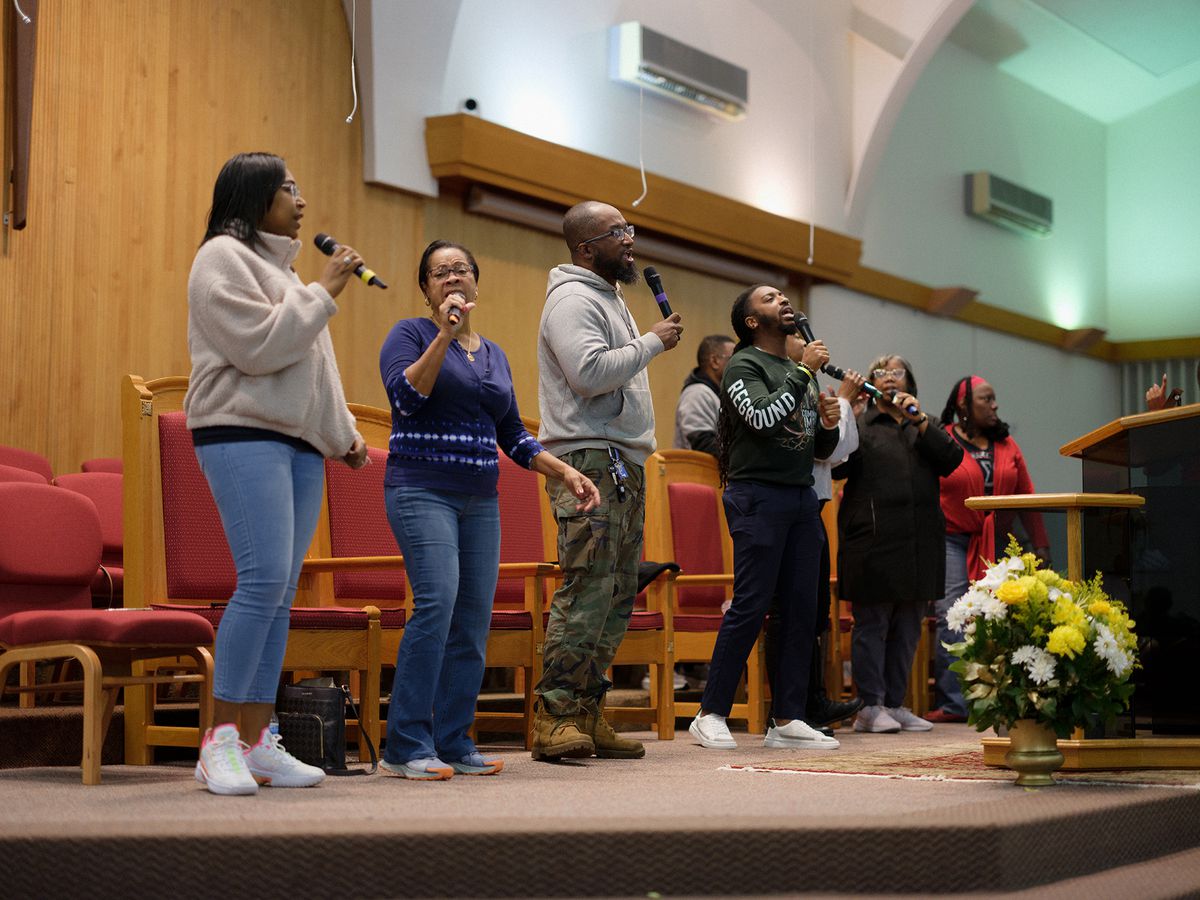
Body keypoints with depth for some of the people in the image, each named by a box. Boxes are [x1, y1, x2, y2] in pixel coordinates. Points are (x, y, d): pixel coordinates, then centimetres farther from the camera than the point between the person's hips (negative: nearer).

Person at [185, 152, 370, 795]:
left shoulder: (279, 268, 26)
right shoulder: (223, 257, -2)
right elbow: (260, 346, -14)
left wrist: (344, 435, 29)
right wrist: (324, 292, -6)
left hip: (299, 442, 9)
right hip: (243, 434, -9)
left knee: (280, 592, 2)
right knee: (263, 580, -19)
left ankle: (257, 742, 2)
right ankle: (220, 740, -14)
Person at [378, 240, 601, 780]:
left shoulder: (494, 355, 19)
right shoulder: (411, 334, 2)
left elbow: (512, 434, 22)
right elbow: (405, 398, -15)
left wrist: (564, 472, 13)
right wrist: (445, 335, -17)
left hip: (479, 501, 7)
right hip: (422, 489, -6)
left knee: (474, 620, 0)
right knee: (437, 600, -22)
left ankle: (453, 743, 7)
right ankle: (405, 746, -18)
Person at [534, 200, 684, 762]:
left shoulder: (609, 298, 24)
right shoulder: (572, 299, -8)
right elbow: (590, 371, -22)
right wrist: (652, 342, -12)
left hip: (623, 463, 10)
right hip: (589, 462, -10)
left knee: (616, 596, 8)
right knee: (587, 591, -15)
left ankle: (587, 713, 11)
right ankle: (554, 717, -14)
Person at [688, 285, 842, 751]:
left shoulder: (800, 369, 21)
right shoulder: (744, 365, -2)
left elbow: (821, 449, 23)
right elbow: (762, 418, -20)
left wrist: (828, 424, 2)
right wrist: (804, 372, -13)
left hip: (801, 496, 8)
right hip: (758, 494, -7)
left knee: (802, 608, 3)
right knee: (751, 606, -10)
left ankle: (787, 719, 7)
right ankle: (711, 714, -4)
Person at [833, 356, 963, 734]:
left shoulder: (924, 426, 22)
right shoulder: (859, 424, 10)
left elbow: (951, 460, 5)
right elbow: (838, 466, -5)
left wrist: (919, 420, -3)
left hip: (919, 541, 5)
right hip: (873, 536, -5)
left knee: (909, 625, 7)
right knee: (872, 622, -4)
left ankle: (895, 703, 14)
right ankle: (870, 706, -1)